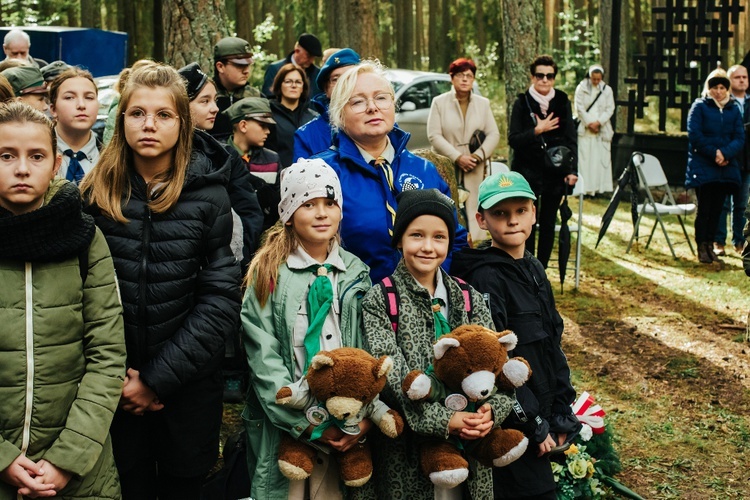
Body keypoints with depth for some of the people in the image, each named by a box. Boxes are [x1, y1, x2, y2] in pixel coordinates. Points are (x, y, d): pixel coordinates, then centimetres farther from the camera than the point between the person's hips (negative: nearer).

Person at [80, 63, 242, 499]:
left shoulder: (208, 193, -4)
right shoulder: (95, 194, -1)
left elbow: (222, 296, -9)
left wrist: (160, 377, -13)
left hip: (189, 383, 0)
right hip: (115, 384, 1)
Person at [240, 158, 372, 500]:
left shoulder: (356, 273, 8)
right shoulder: (268, 274, -1)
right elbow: (264, 360, -8)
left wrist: (365, 418, -11)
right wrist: (306, 422, -15)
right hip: (283, 428, -2)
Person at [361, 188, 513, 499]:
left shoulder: (469, 299, 9)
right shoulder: (379, 301, -3)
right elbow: (392, 376, -14)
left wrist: (492, 410, -19)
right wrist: (442, 420, -23)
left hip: (471, 443, 3)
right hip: (407, 448, -3)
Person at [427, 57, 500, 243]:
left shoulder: (483, 103, 11)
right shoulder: (439, 102, 3)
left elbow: (493, 134, 7)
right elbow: (434, 135, -4)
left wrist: (479, 155, -10)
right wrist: (457, 157, -12)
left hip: (476, 172, 2)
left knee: (474, 213, -3)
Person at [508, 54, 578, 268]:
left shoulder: (562, 102, 5)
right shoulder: (522, 103, -1)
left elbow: (571, 140, 6)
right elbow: (513, 139, -5)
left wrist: (572, 170, -2)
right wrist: (537, 131, -16)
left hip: (556, 172, 2)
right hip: (528, 172, -2)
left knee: (548, 222, 7)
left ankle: (541, 269, 15)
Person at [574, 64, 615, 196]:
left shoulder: (607, 90, 7)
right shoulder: (581, 88, 1)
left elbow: (610, 109, 4)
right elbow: (579, 108, -2)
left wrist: (598, 122, -9)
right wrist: (589, 123, -9)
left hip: (602, 129, 2)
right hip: (585, 129, -2)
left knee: (602, 158, -1)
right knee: (585, 158, -5)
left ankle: (601, 187, 2)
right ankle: (586, 188, -4)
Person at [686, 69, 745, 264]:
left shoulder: (734, 110, 10)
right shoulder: (699, 107, -1)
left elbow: (739, 138, 3)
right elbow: (694, 135, -9)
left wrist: (725, 154, -15)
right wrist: (714, 152, -16)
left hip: (726, 167, 4)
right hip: (703, 166, -4)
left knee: (717, 209, 7)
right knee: (704, 209, -3)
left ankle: (710, 245, 15)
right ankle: (701, 247, 4)